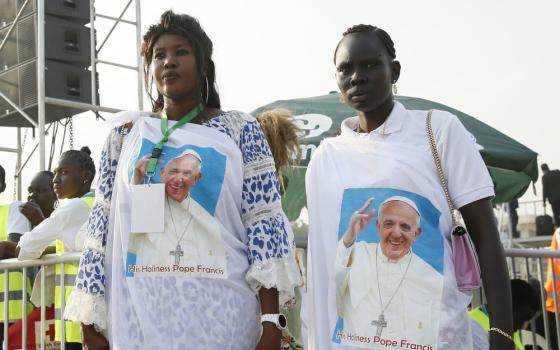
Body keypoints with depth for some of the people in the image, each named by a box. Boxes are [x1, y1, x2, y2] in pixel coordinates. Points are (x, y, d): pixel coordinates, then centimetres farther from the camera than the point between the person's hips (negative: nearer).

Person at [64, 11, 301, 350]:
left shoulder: (241, 130, 1)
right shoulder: (127, 133, 6)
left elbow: (264, 222, -5)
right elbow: (104, 225, 6)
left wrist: (271, 319, -11)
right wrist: (92, 317, 2)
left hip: (223, 310, -1)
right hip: (139, 313, 2)